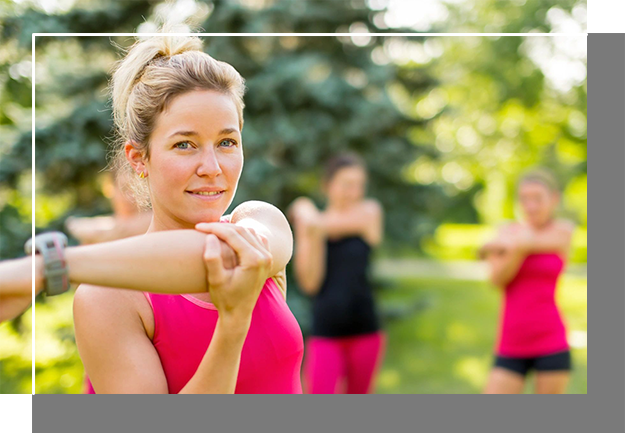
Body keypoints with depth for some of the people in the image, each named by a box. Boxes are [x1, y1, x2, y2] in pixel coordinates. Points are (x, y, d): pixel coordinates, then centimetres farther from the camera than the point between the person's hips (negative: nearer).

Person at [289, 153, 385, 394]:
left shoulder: (370, 212, 4)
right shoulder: (309, 221, 3)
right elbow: (310, 283, -6)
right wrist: (311, 236, -13)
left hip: (364, 330, 1)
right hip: (325, 332, -1)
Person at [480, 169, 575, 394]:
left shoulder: (564, 231, 2)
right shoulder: (508, 231, 9)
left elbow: (519, 244, -15)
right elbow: (497, 278, -8)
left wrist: (493, 246, -5)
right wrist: (519, 247, -19)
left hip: (551, 343, -2)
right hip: (511, 346, 2)